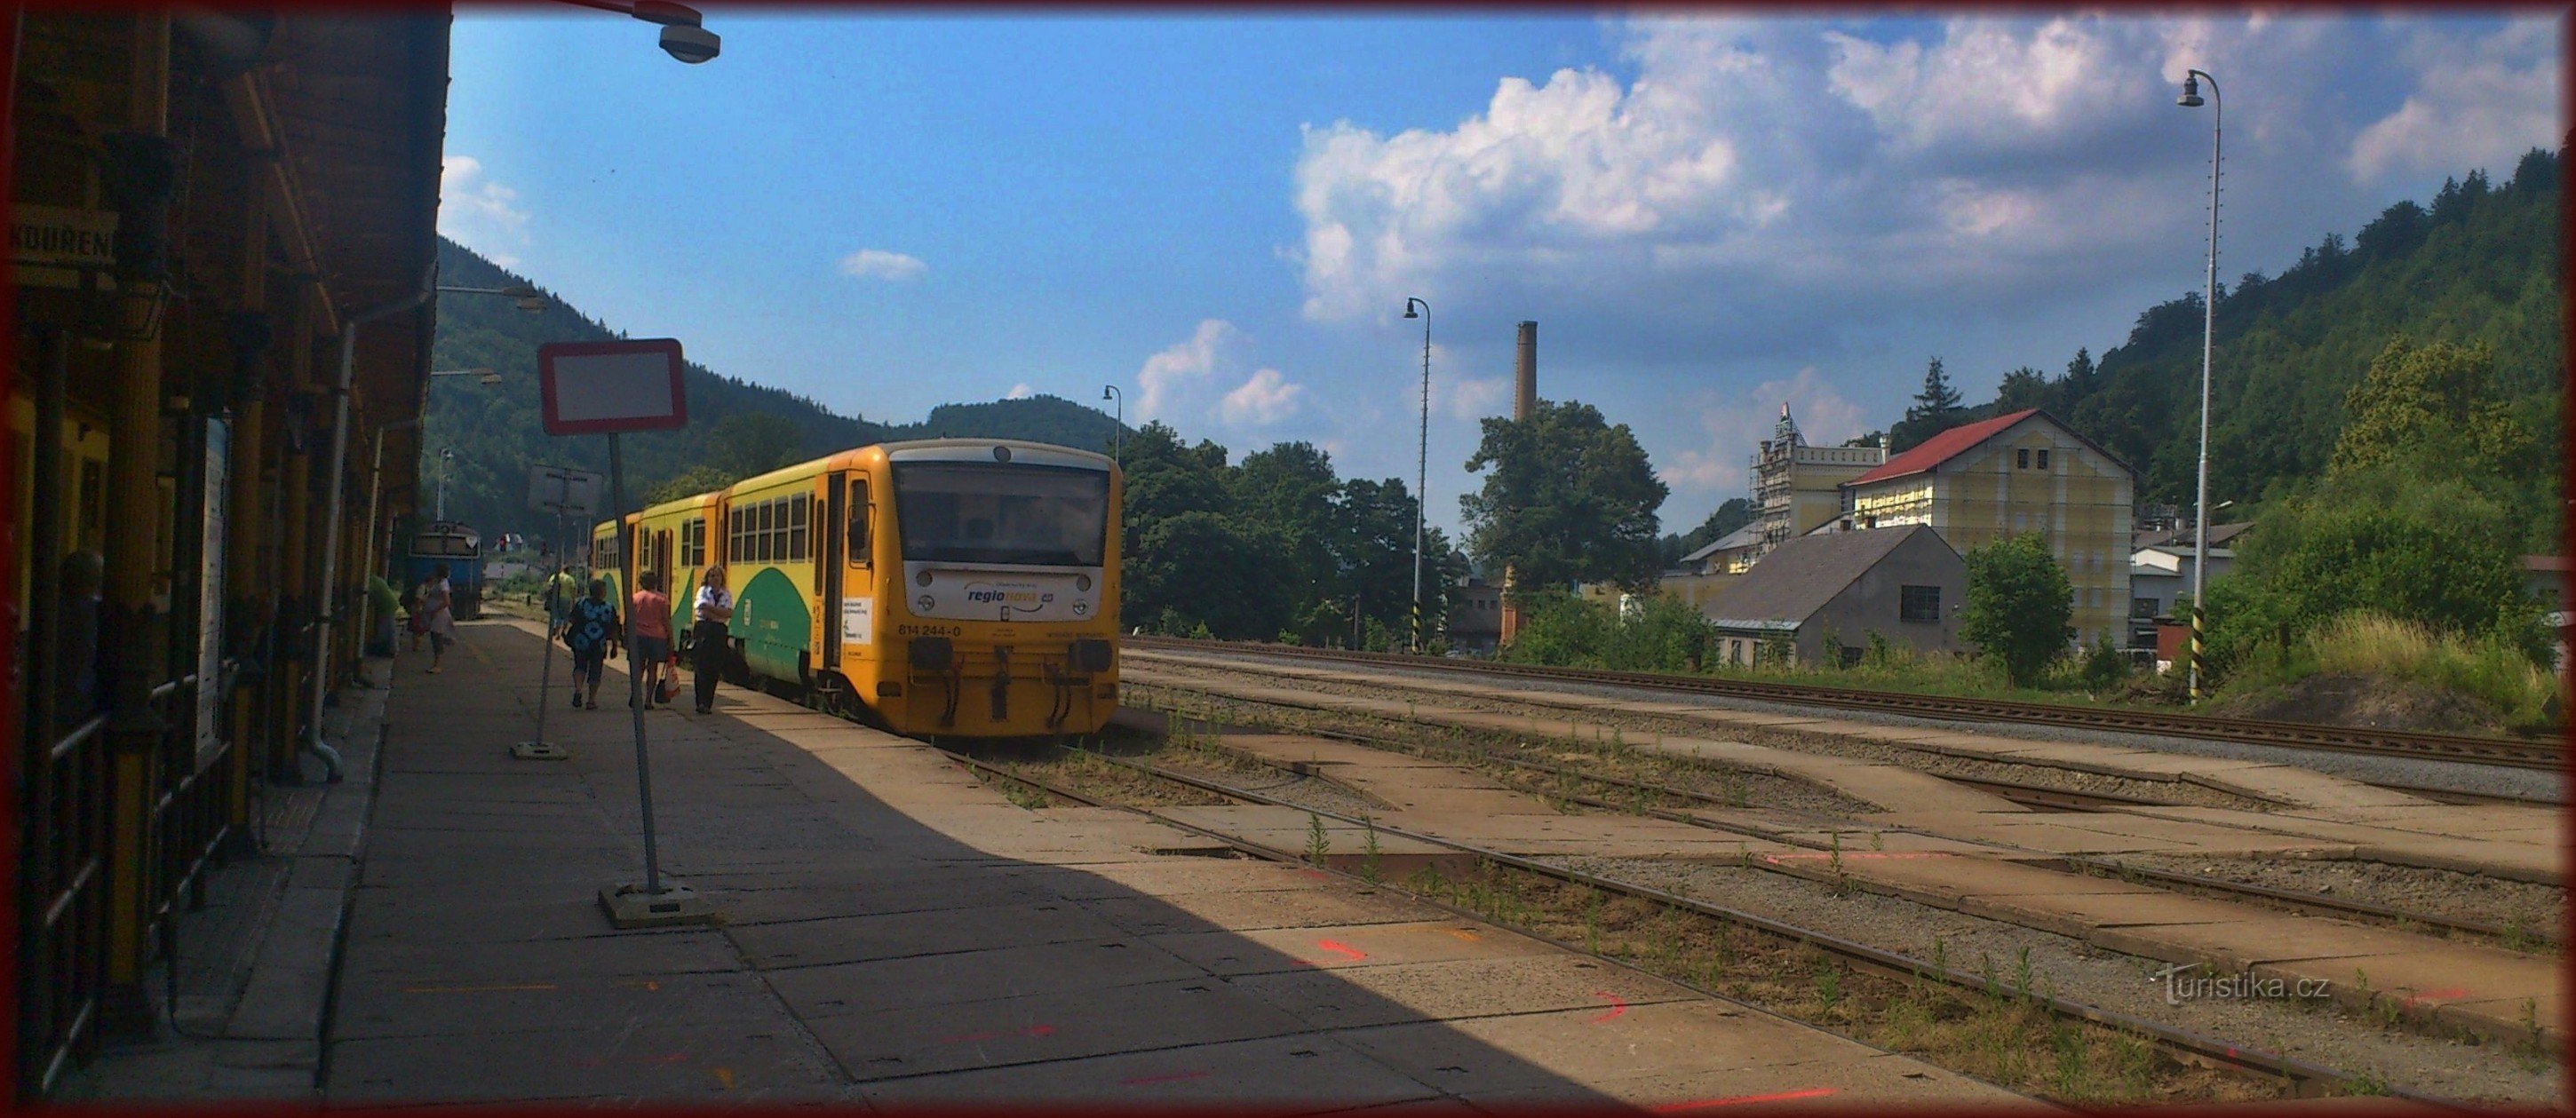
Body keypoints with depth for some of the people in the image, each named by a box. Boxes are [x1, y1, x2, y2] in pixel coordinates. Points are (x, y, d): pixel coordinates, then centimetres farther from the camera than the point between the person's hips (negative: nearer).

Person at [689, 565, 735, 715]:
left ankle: (708, 704, 6)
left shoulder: (727, 594, 11)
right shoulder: (703, 591, 4)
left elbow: (729, 614, -5)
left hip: (719, 633, 3)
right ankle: (702, 703, -8)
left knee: (714, 669, 0)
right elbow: (703, 612, -11)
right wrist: (721, 614, -8)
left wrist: (710, 607, -11)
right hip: (703, 631, -3)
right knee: (702, 668, -7)